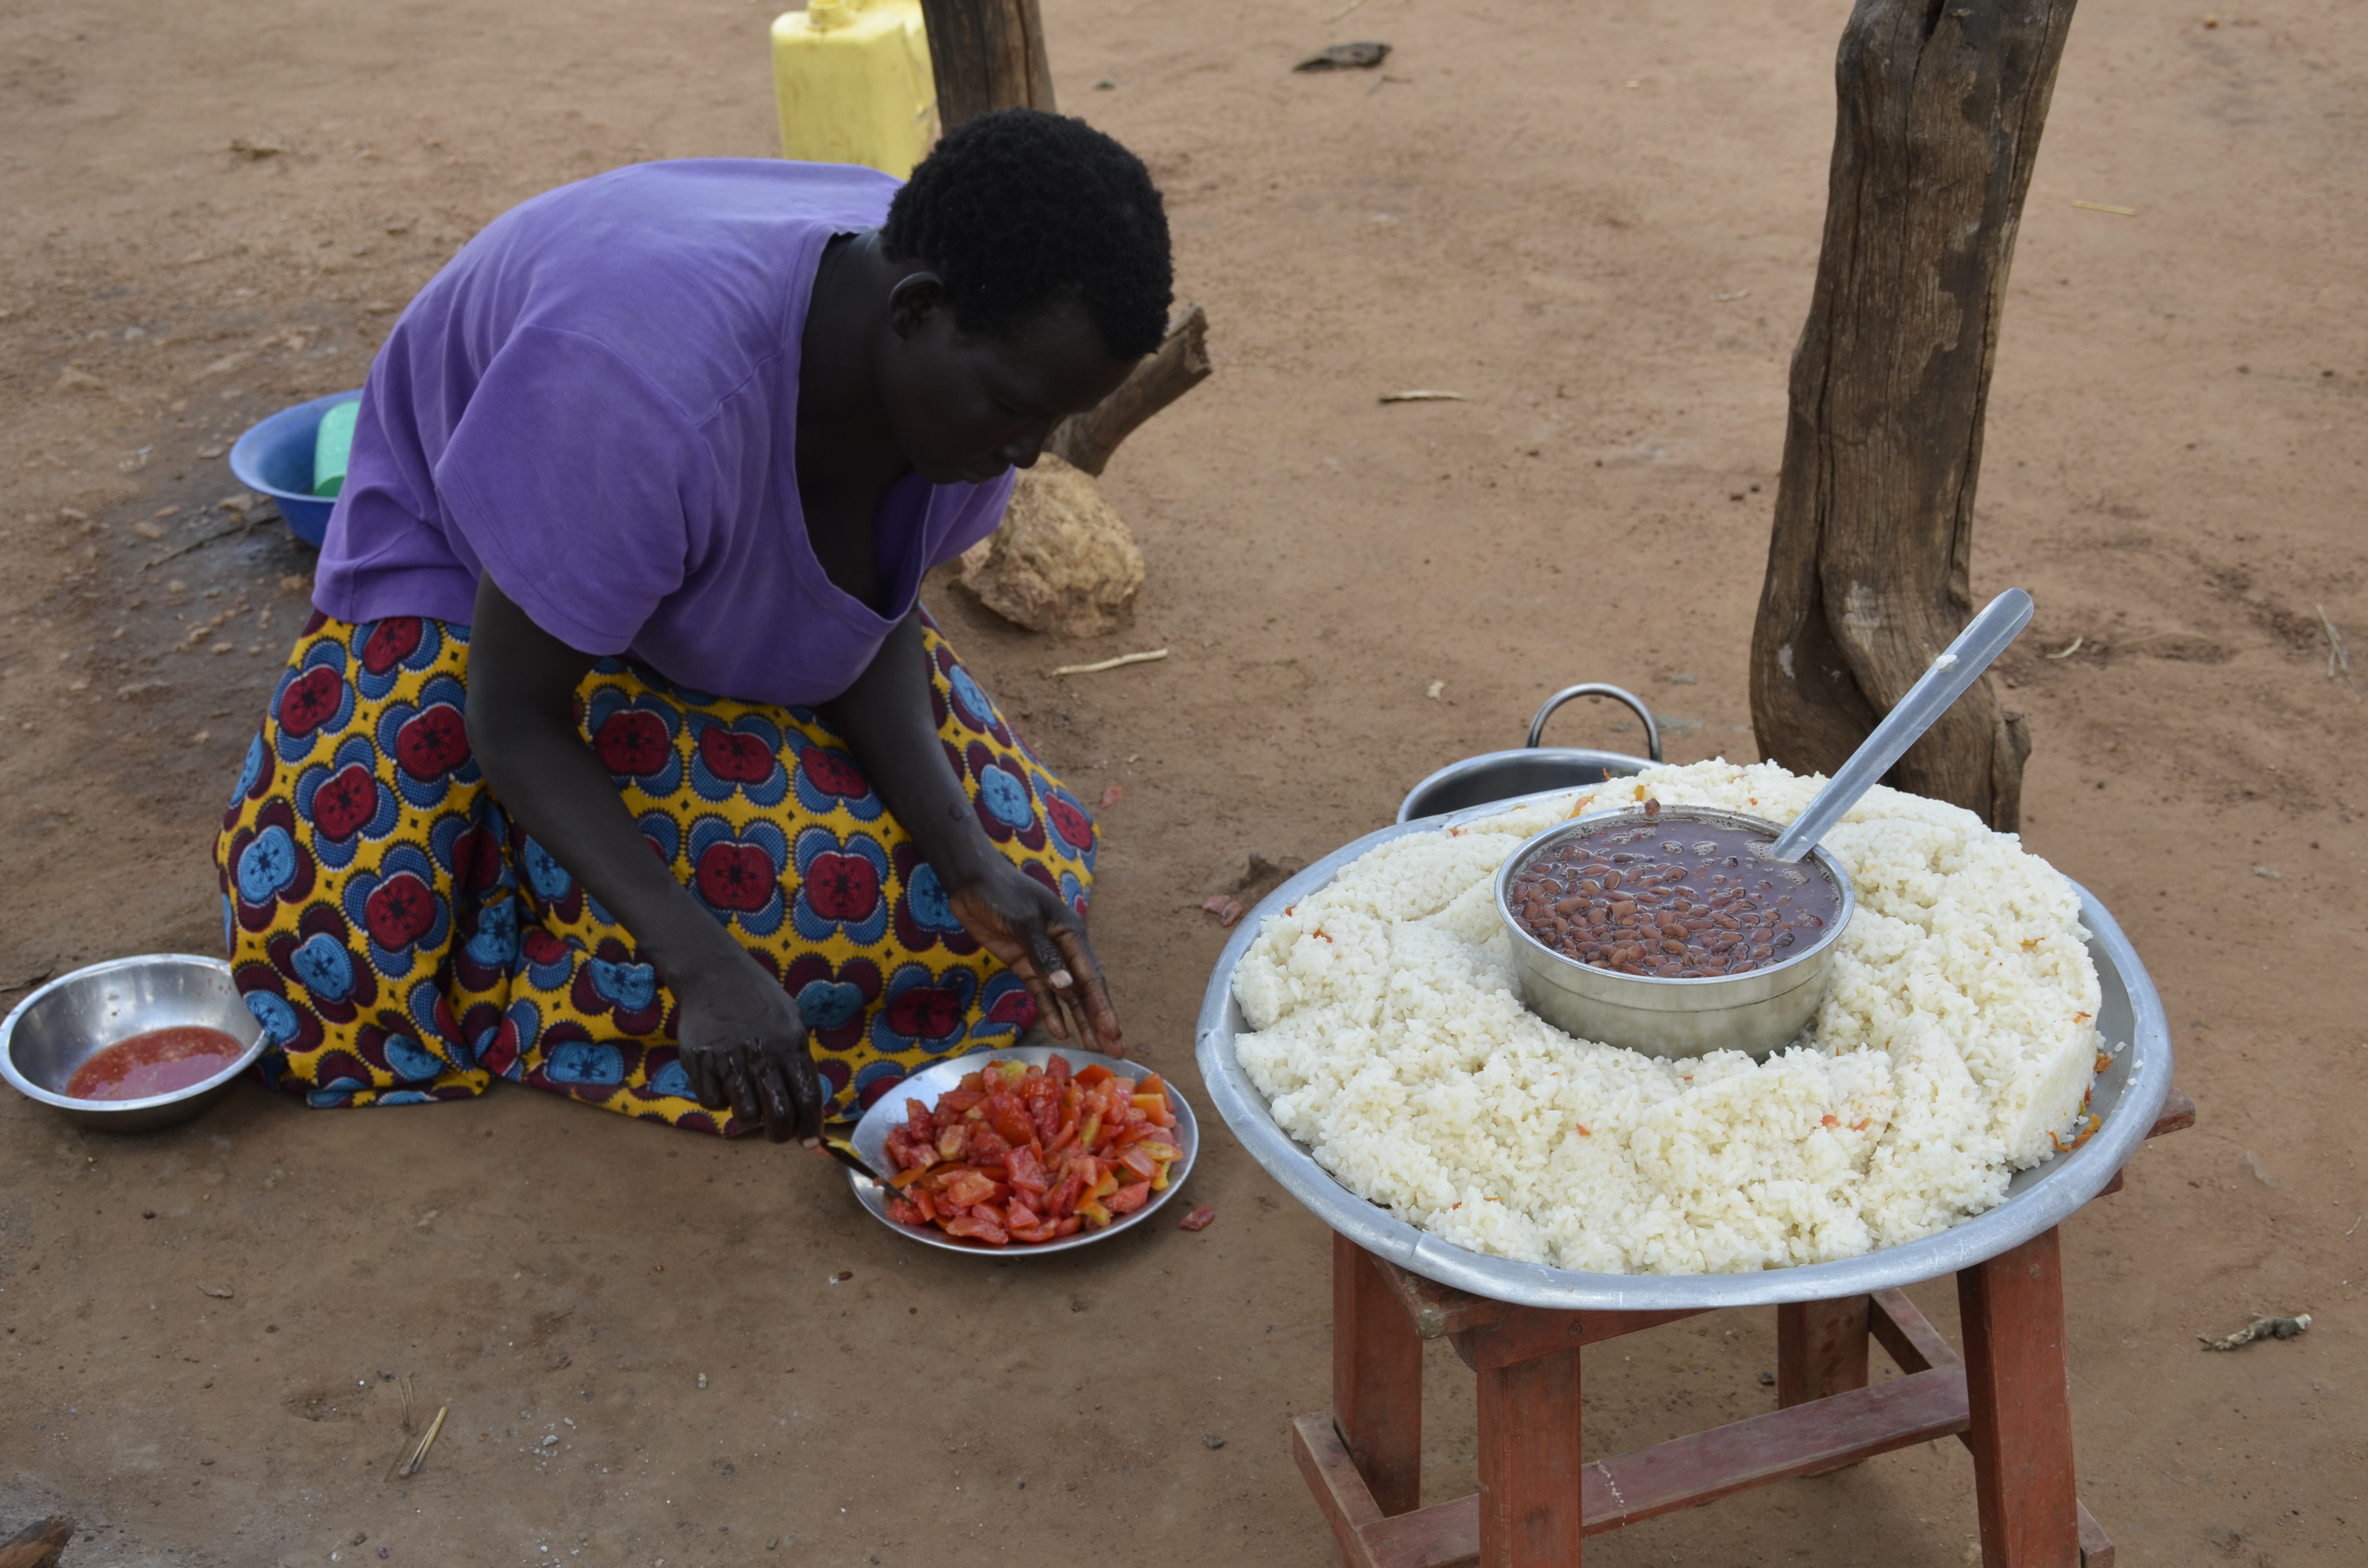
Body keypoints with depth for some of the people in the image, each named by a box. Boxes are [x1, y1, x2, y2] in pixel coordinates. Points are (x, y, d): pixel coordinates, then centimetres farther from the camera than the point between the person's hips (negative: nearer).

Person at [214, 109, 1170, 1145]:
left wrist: (971, 861, -24)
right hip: (473, 570, -5)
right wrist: (703, 963, -43)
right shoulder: (652, 382, -44)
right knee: (343, 976, -17)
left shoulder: (981, 364, -23)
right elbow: (514, 717, -32)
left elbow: (879, 618, -9)